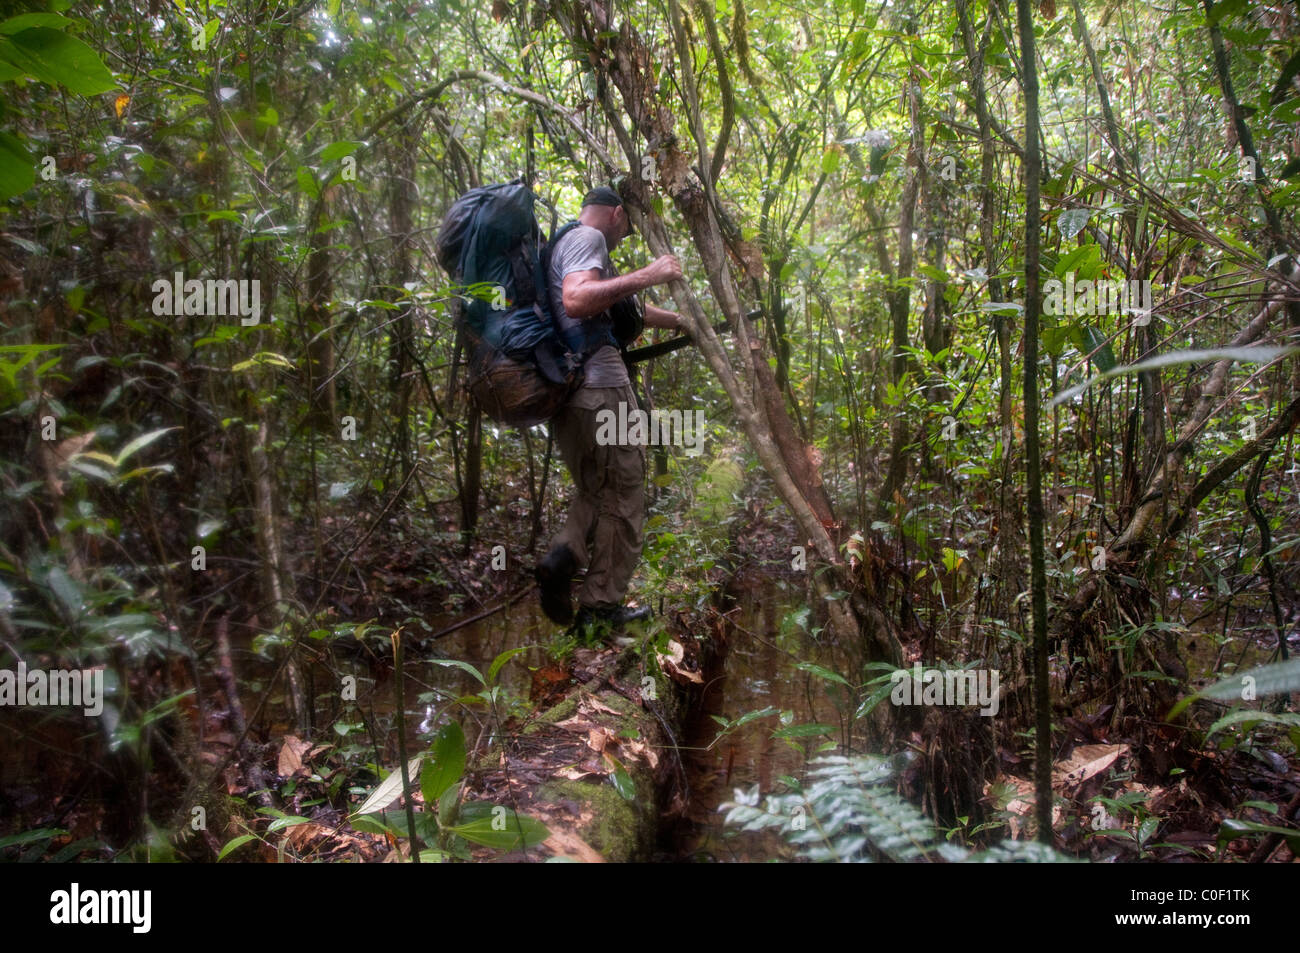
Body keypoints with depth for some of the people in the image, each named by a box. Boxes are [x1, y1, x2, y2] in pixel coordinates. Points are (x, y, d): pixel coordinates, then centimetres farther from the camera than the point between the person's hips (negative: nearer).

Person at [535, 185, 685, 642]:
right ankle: (600, 608, 4)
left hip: (560, 390, 9)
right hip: (599, 386, -9)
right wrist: (645, 275, -22)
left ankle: (564, 554, -6)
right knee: (622, 496, 1)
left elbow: (625, 309, 34)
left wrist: (681, 322, 41)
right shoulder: (588, 238, -4)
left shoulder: (565, 243, 27)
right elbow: (576, 300, -24)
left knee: (593, 489, 19)